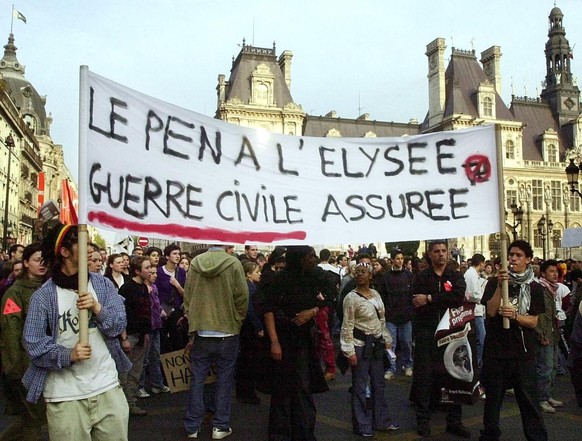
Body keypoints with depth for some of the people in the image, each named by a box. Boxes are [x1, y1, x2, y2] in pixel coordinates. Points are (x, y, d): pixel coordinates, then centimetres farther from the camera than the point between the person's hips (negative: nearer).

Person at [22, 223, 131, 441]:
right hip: (65, 395, -3)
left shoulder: (102, 284, 5)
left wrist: (97, 307, -19)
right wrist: (68, 355, -22)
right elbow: (34, 345, -8)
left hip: (107, 387, 3)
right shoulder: (43, 296, -6)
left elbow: (118, 325, -1)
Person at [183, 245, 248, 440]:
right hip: (227, 332, -2)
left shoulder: (195, 262, -4)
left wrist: (192, 327, 10)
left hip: (201, 331, 2)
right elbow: (242, 297, -9)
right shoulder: (233, 263, -12)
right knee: (224, 379, 9)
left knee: (197, 379, 12)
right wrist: (237, 323, 7)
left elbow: (187, 297, 0)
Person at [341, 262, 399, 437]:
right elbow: (347, 326, -13)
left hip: (377, 344, 7)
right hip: (360, 345, -7)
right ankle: (362, 425, 12)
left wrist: (387, 341, 13)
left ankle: (381, 421, 26)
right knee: (359, 386, 1)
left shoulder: (376, 294, 7)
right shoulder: (351, 297, -12)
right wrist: (350, 351, -16)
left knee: (379, 384, 14)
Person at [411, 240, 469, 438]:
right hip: (426, 334, -1)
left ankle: (454, 420, 20)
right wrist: (445, 301, -13)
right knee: (424, 376, 2)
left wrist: (430, 299, -16)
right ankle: (423, 420, 15)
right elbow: (416, 305, -10)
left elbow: (458, 297, -14)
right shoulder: (421, 277, 4)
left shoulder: (456, 277, 7)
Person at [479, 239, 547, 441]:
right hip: (495, 349, 0)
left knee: (528, 398, 2)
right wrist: (500, 285, -20)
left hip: (523, 351, 0)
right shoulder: (494, 283, 1)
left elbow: (533, 322, 0)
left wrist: (515, 315, -20)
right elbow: (491, 311, -11)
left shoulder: (534, 288, 4)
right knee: (493, 396, 10)